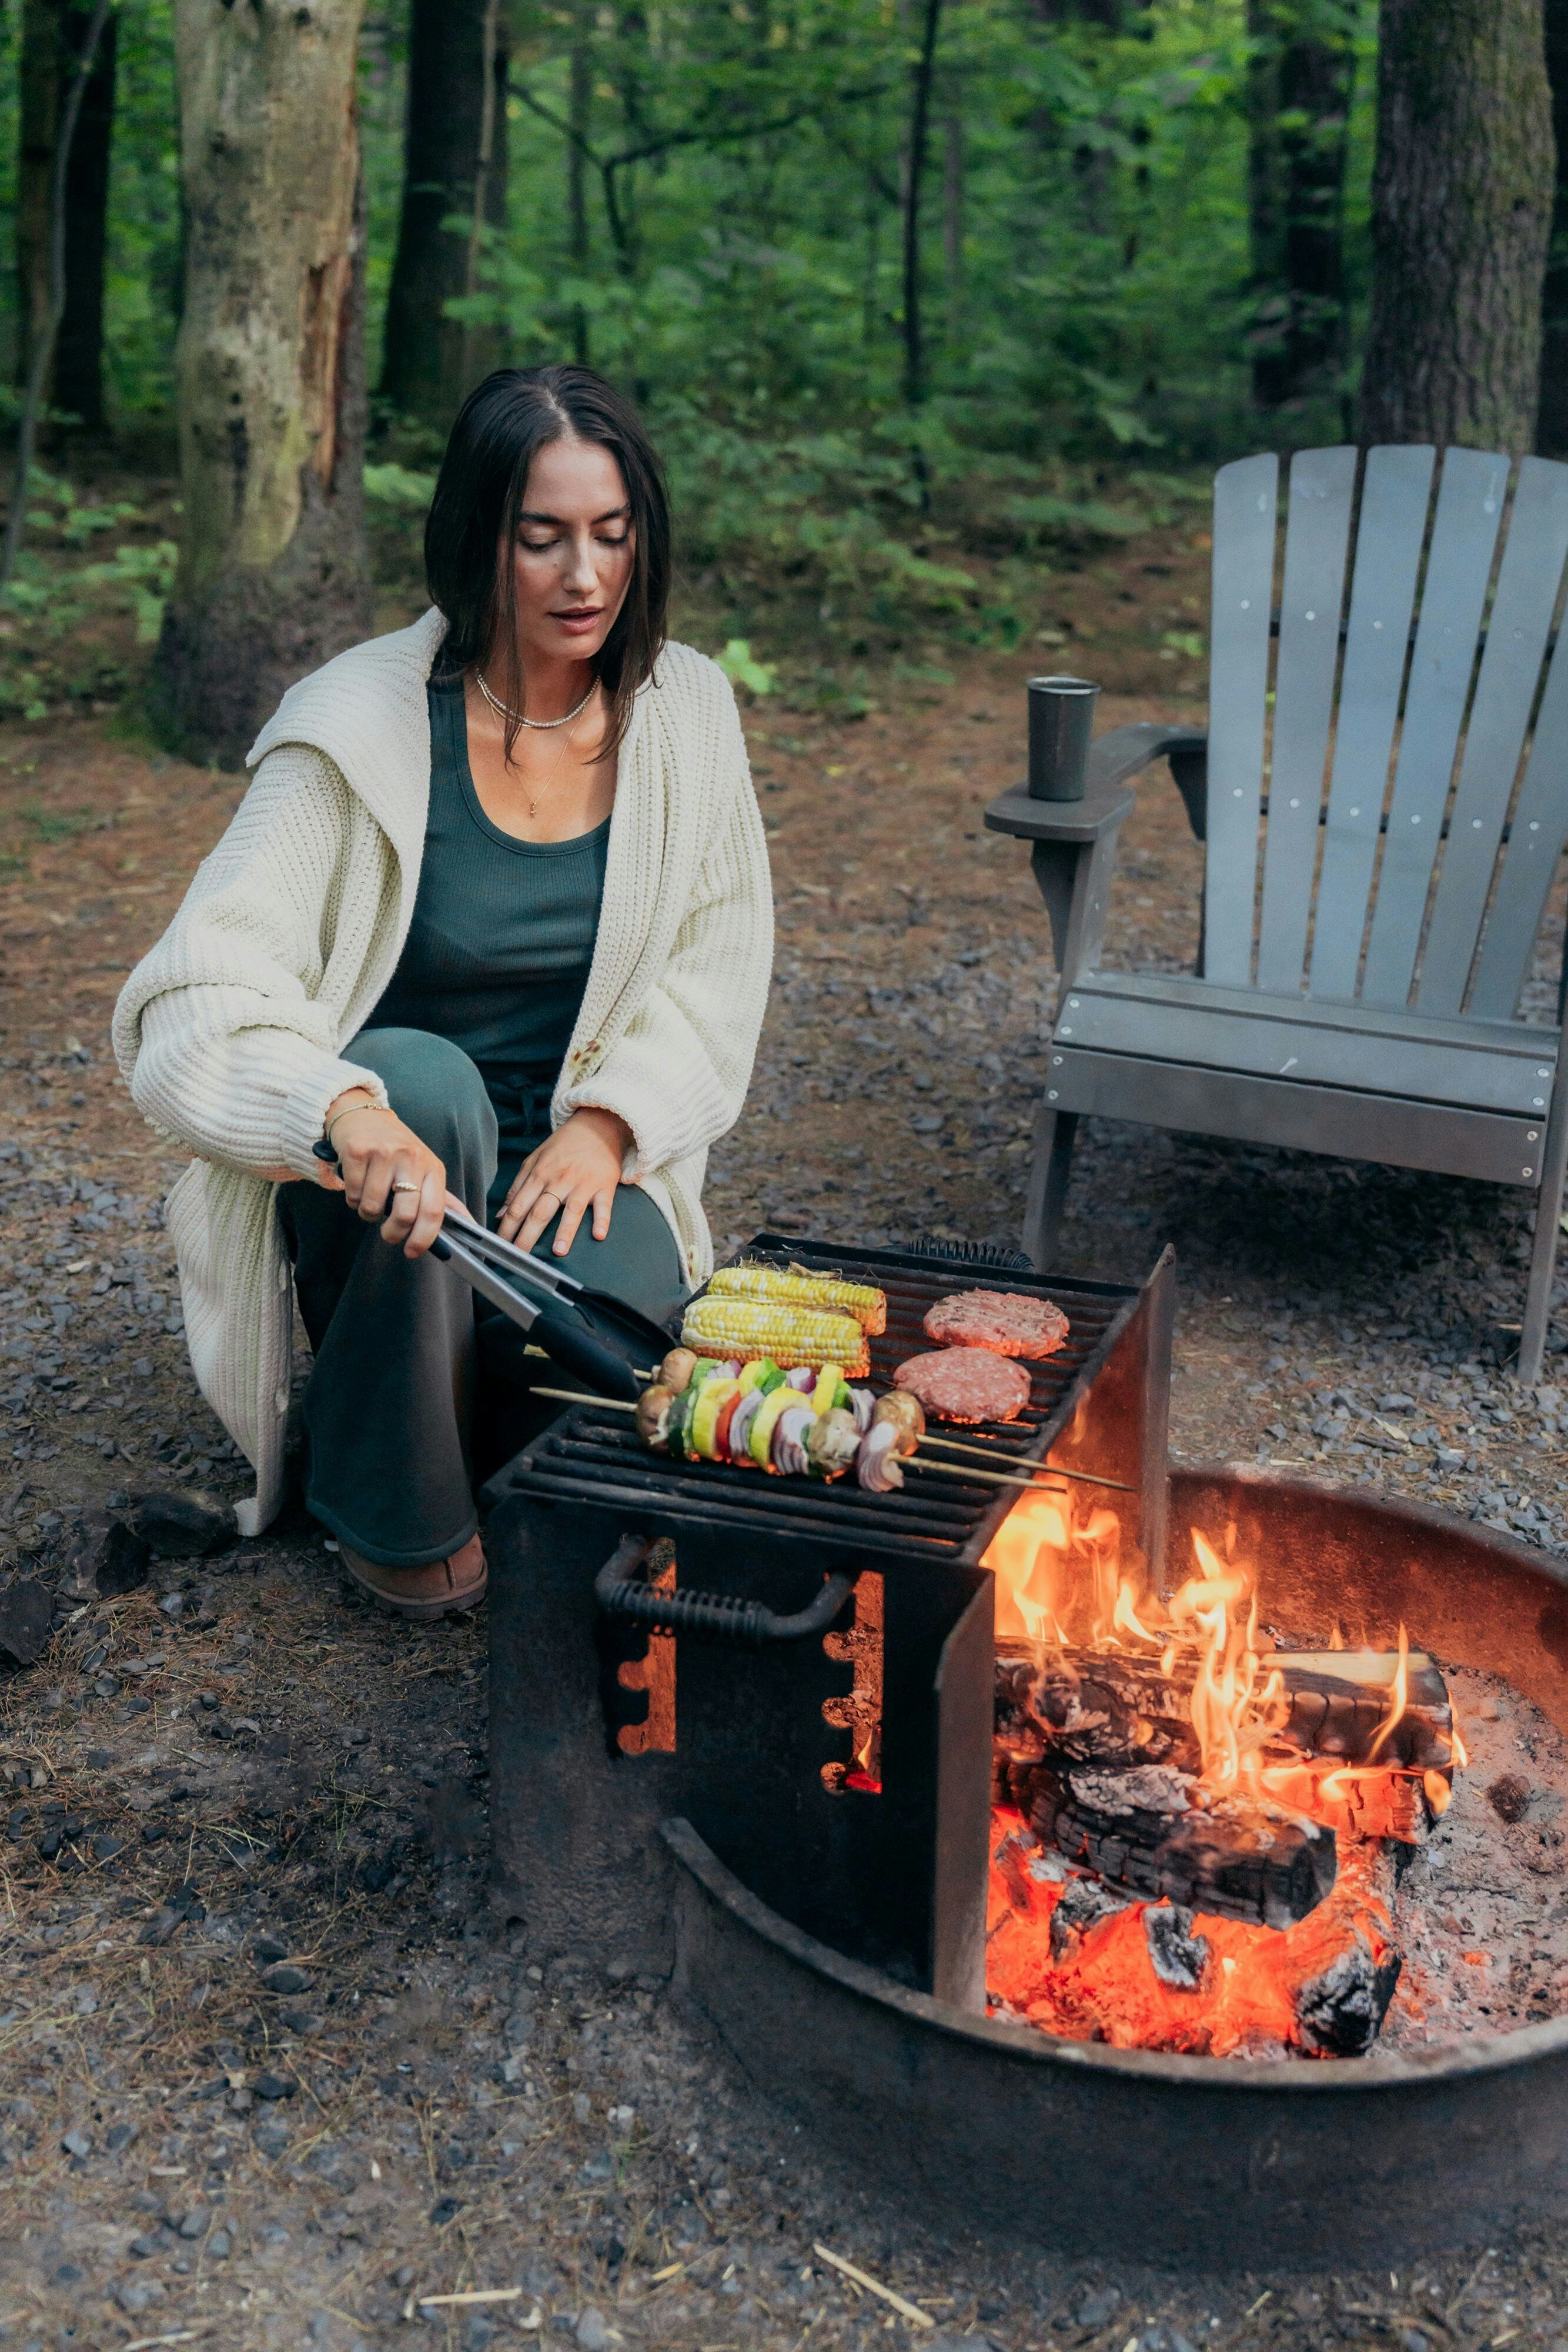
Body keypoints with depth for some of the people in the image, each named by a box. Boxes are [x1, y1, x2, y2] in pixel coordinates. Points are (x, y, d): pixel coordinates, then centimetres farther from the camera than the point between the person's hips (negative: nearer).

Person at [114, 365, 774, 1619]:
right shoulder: (364, 730, -15)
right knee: (427, 1080, -37)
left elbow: (715, 972, 3)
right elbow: (198, 1003, -23)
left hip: (574, 1154, 2)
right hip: (385, 1151, -2)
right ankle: (393, 1502, -15)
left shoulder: (686, 711, -2)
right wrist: (345, 1109, -44)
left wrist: (608, 1121, -16)